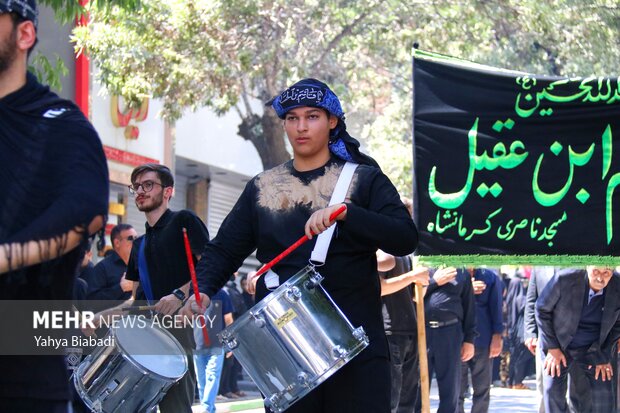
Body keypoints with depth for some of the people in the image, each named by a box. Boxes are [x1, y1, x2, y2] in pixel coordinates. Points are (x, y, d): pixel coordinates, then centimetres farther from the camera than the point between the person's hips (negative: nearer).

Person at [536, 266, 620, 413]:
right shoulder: (564, 279, -23)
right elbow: (542, 309, -9)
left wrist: (604, 356, -4)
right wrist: (552, 348, -12)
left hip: (593, 350, 1)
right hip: (559, 345, -1)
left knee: (603, 394, -8)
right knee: (553, 388, -13)